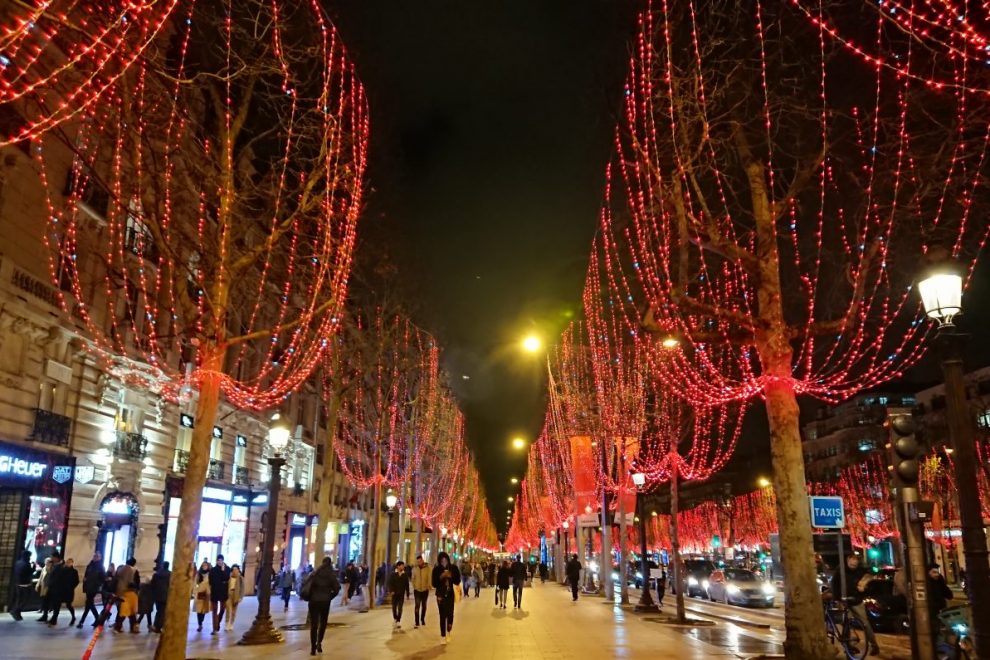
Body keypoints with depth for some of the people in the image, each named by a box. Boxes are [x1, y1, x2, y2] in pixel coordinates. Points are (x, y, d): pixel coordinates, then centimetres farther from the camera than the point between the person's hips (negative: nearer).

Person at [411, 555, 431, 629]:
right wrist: (413, 586, -2)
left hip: (425, 589, 0)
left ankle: (422, 619, 31)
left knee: (424, 605, 14)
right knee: (417, 605, -8)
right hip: (417, 590, 0)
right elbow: (413, 578, 5)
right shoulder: (414, 568, -2)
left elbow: (429, 578, -7)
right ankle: (417, 622, -8)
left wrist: (428, 586, -13)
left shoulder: (427, 568, -8)